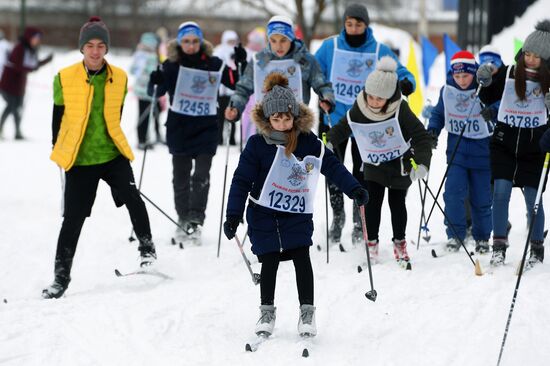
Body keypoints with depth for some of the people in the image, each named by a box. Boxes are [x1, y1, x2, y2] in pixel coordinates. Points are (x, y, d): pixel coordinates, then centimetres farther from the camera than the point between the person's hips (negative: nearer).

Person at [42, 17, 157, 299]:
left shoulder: (119, 78, 0)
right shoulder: (65, 78, -6)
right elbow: (58, 117, 4)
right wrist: (59, 151, 7)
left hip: (112, 154, 1)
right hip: (79, 159, -1)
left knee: (132, 198, -19)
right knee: (73, 219, 0)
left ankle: (147, 249, 3)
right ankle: (61, 277, 11)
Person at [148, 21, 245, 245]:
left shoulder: (214, 65, 1)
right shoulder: (172, 64, 0)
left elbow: (238, 83, 6)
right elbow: (158, 91, -6)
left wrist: (243, 65, -11)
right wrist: (155, 81, -28)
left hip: (206, 128, -1)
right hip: (179, 128, 1)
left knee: (201, 176, -11)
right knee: (181, 176, 9)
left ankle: (195, 220, -15)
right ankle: (184, 220, 20)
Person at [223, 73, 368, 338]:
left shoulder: (309, 143, -5)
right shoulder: (257, 145, -11)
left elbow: (333, 166, 5)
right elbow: (242, 180, -7)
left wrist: (354, 189, -2)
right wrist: (233, 215, -10)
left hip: (298, 214, 1)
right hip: (264, 214, -1)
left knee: (301, 258, -7)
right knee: (269, 261, 3)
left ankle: (307, 312, 1)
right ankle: (267, 312, 19)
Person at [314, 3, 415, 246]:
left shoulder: (380, 51, -1)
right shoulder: (330, 47, -1)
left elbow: (400, 73, 0)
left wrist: (406, 83, -22)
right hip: (335, 118, 1)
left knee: (361, 174, 1)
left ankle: (360, 222, 13)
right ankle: (337, 216, 24)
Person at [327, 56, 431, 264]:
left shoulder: (400, 110, -27)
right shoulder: (359, 110, -18)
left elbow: (421, 137, -28)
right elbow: (342, 128, 0)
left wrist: (421, 163, -40)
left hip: (400, 163, -2)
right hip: (373, 166, 2)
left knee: (397, 202, 7)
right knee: (372, 202, -4)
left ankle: (399, 242, 25)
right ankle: (371, 243, 11)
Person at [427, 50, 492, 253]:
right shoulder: (447, 90, -1)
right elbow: (439, 113, 14)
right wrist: (432, 131, -2)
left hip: (482, 151, -2)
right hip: (456, 150, 2)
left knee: (481, 198, 6)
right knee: (453, 192, -12)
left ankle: (482, 238, 22)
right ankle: (455, 235, -2)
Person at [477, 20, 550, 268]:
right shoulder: (508, 73, -2)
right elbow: (486, 99, 7)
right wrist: (485, 81, -11)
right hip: (504, 143, 1)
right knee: (501, 190, -8)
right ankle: (499, 245, 0)